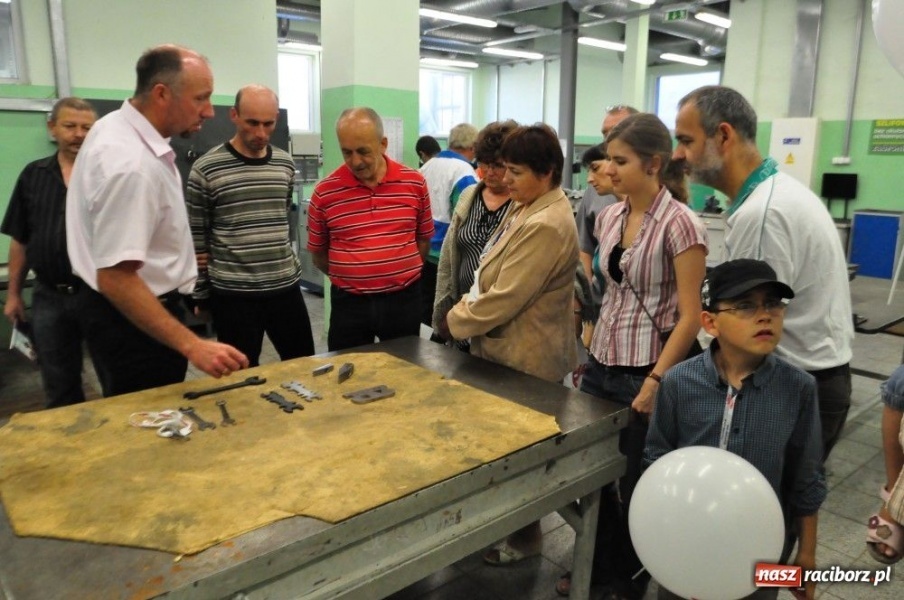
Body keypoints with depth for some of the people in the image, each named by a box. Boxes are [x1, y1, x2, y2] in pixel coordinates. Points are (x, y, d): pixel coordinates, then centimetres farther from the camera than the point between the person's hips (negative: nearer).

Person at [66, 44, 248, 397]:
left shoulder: (115, 127, 2)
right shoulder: (131, 164, -30)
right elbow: (115, 278, -33)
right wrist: (192, 346, -36)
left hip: (132, 311, 10)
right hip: (134, 321, -10)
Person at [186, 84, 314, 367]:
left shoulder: (286, 165, 6)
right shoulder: (206, 170, -7)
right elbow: (196, 240, -3)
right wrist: (201, 295, 0)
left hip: (286, 287, 4)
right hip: (233, 294, -4)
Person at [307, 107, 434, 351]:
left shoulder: (415, 183, -2)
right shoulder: (325, 192, -6)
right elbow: (318, 253, 5)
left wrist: (403, 272, 6)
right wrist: (348, 276, 5)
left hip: (404, 299, 1)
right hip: (348, 302, -1)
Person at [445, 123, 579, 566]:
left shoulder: (546, 226, -26)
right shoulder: (528, 209, 8)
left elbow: (505, 299, -26)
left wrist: (458, 320, -12)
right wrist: (468, 308, 5)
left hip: (527, 360, -9)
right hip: (508, 349, 10)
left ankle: (525, 537, 31)